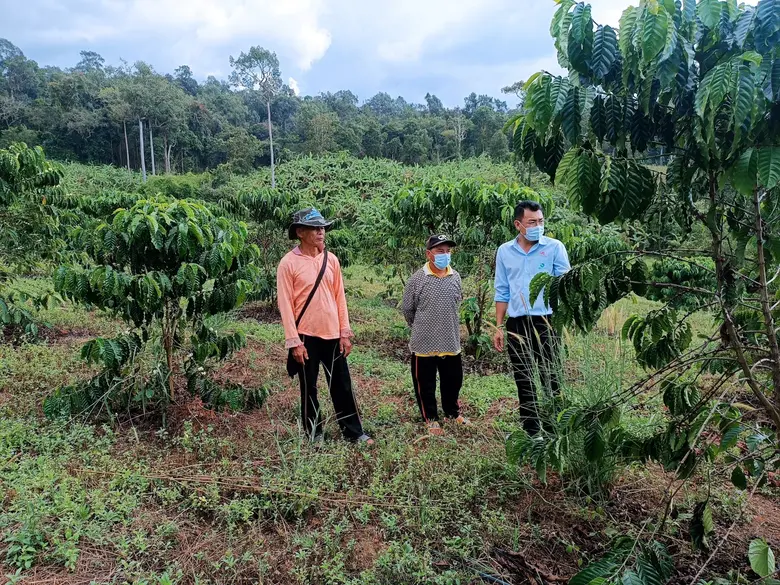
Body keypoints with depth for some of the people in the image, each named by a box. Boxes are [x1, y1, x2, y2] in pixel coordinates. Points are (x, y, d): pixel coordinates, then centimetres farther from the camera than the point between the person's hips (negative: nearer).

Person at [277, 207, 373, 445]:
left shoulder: (331, 259, 5)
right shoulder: (288, 263, -8)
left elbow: (340, 297, 8)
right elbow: (286, 304, -9)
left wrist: (345, 332, 4)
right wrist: (294, 341, -13)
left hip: (332, 334, 4)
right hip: (306, 336, -4)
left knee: (342, 385, 11)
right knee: (309, 388, 10)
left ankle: (354, 432, 23)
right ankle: (314, 435, 25)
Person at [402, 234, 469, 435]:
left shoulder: (455, 277, 0)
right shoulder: (417, 279, -11)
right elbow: (407, 309, 0)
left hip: (451, 342, 4)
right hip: (424, 343, -3)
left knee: (453, 380, 17)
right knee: (425, 383, 10)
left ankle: (452, 411, 40)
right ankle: (431, 418, 29)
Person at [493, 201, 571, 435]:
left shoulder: (555, 247, -3)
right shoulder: (504, 251, 6)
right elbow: (502, 292, 11)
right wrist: (498, 327, 8)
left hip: (546, 322, -3)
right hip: (516, 324, 3)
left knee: (550, 379, 3)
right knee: (523, 381, 11)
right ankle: (530, 431, 24)